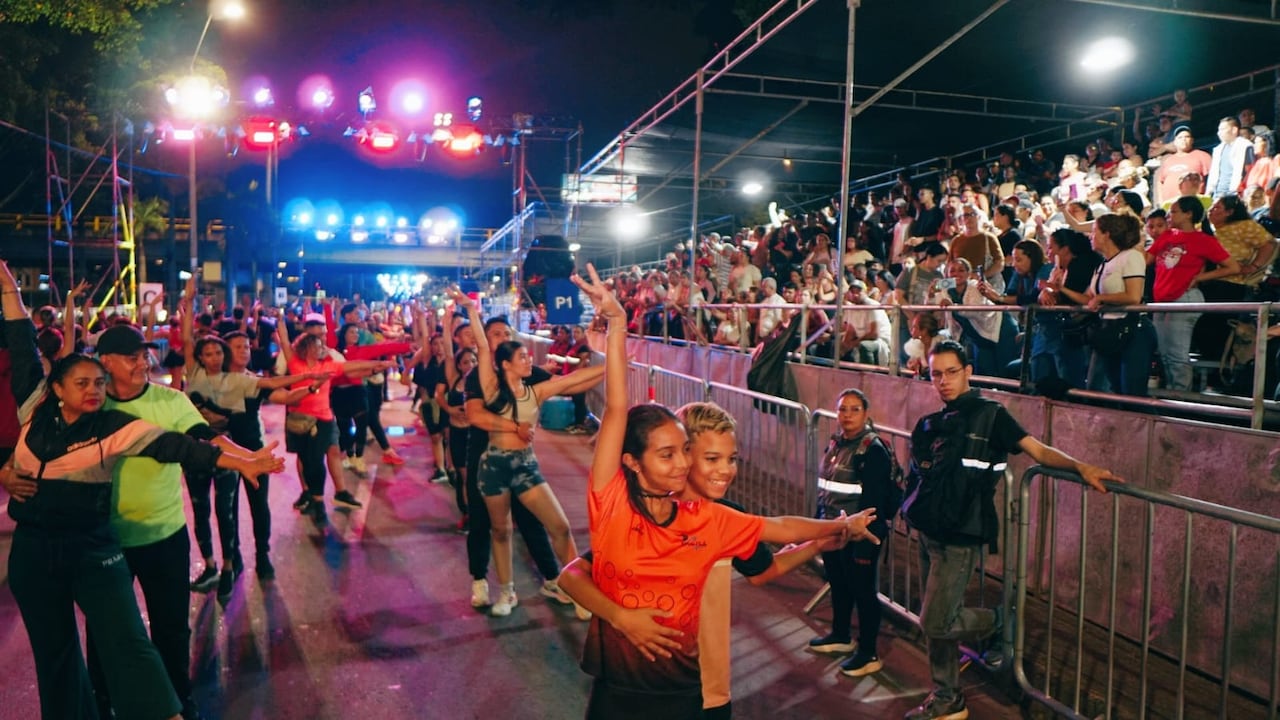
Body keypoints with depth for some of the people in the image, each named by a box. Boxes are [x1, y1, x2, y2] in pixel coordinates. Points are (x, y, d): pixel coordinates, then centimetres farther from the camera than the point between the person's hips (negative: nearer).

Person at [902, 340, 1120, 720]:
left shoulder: (989, 414, -7)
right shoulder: (931, 424, 10)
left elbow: (1039, 450, -13)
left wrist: (1081, 467, -27)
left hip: (958, 538, -6)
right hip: (928, 533, 6)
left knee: (936, 623, -7)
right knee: (936, 622, 13)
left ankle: (996, 622, 21)